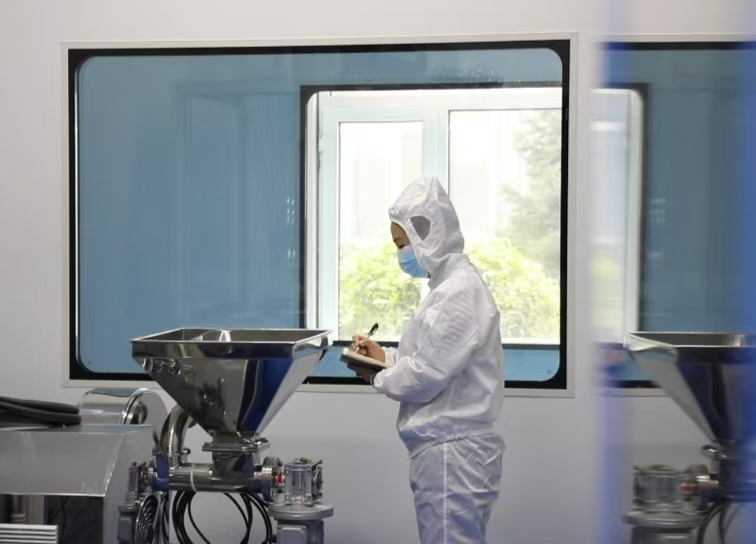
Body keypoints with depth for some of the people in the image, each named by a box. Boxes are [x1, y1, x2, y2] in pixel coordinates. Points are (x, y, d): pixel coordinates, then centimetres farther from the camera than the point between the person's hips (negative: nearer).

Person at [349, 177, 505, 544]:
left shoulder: (459, 293, -18)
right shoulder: (452, 285, 14)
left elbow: (426, 377, -19)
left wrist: (376, 377, -2)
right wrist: (386, 356, 9)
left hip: (452, 454, -10)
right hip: (444, 449, 10)